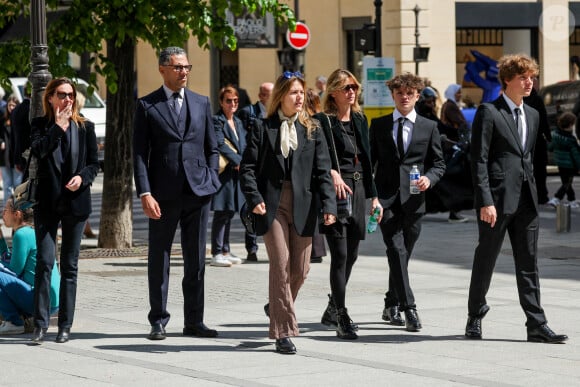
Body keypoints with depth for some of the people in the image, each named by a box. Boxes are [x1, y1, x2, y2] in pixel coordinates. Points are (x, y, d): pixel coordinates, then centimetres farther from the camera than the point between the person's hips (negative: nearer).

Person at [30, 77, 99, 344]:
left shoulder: (85, 127, 7)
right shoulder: (40, 125, 4)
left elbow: (94, 163, 7)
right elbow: (37, 150, -15)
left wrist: (82, 177, -12)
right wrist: (59, 126, -13)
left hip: (76, 201, 1)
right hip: (47, 202, -1)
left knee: (70, 265, 5)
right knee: (44, 262, -8)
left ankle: (65, 325, 10)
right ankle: (41, 324, -5)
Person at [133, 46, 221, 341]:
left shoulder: (201, 103, 11)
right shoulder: (147, 106, 1)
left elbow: (212, 148, 16)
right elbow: (139, 153, -3)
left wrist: (211, 182, 4)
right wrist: (145, 193, -12)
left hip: (198, 192, 3)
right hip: (164, 194, -3)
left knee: (196, 261, 6)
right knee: (159, 259, 4)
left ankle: (194, 321, 13)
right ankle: (158, 321, 12)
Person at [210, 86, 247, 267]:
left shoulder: (238, 123, 19)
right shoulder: (217, 121, -6)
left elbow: (243, 146, 16)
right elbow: (220, 144, -14)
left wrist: (241, 163, -3)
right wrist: (238, 161, -15)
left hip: (236, 172, 8)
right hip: (223, 171, -8)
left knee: (229, 212, 11)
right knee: (222, 213, -9)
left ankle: (225, 251, 16)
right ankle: (217, 253, -7)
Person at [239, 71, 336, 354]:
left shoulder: (312, 130, 10)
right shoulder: (262, 128, 4)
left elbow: (323, 170, 5)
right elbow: (248, 168, 1)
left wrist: (328, 206, -6)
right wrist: (254, 199, -13)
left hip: (302, 206, 3)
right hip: (272, 205, -3)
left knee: (300, 269, 4)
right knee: (280, 265, -8)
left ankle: (277, 308, 33)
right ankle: (283, 331, -4)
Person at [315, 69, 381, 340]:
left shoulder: (360, 120, 15)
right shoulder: (323, 122, -6)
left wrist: (373, 196, 17)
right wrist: (332, 173, -33)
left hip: (358, 191, 7)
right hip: (336, 192, -7)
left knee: (351, 254, 12)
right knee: (340, 254, -9)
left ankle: (333, 309, 28)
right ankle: (342, 318, -6)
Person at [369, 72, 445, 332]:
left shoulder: (429, 127, 9)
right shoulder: (378, 125, 9)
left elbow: (438, 163, 11)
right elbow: (369, 160, 12)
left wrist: (429, 178, -10)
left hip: (413, 200, 1)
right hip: (386, 198, -1)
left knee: (403, 254, 8)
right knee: (396, 250, -14)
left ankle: (391, 306, 24)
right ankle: (409, 308, -18)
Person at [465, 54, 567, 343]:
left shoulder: (532, 115, 16)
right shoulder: (488, 113, -6)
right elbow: (479, 160, -11)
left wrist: (532, 193, 14)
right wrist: (485, 202, -17)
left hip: (525, 201, 6)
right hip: (497, 200, -6)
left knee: (528, 264, 4)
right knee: (485, 261, 4)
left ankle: (536, 325, 3)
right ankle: (475, 319, 18)